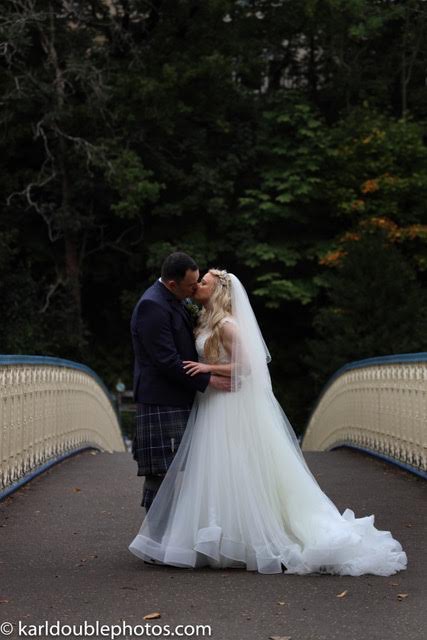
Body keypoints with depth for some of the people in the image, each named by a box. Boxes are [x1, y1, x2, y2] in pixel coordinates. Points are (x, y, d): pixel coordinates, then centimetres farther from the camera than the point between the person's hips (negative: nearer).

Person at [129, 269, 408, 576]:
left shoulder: (226, 325, -13)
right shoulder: (208, 322, 15)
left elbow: (245, 366, -18)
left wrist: (208, 368, -22)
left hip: (227, 409, -9)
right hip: (212, 406, 9)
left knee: (228, 473, -6)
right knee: (214, 474, 9)